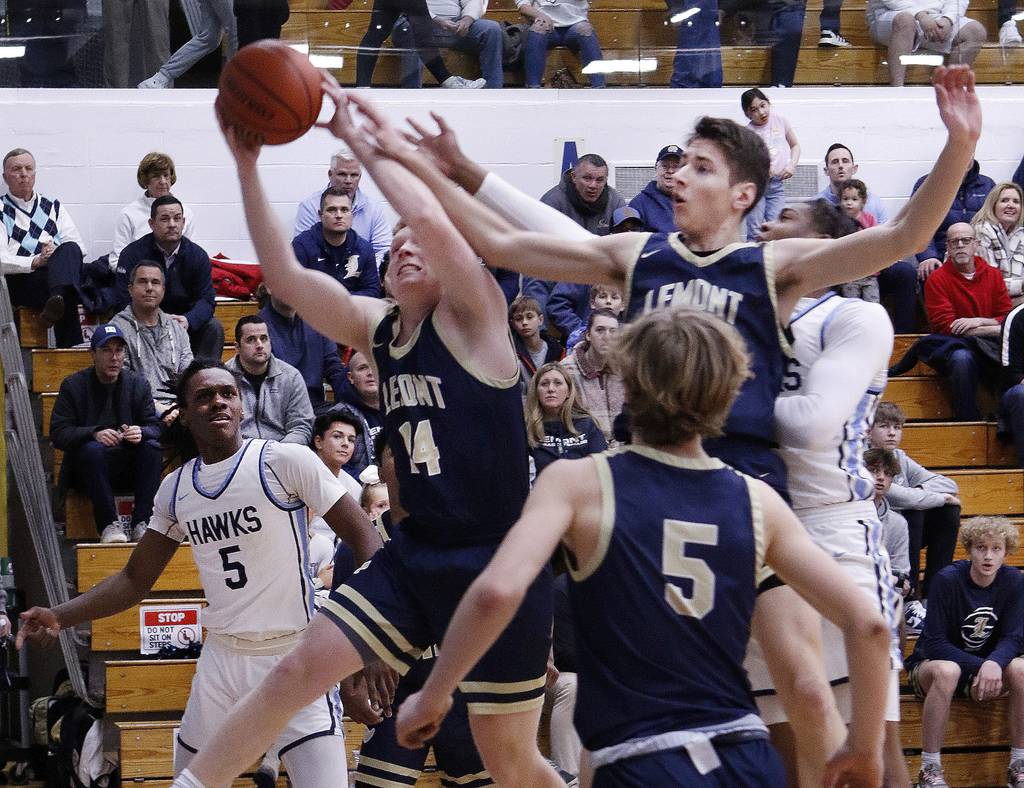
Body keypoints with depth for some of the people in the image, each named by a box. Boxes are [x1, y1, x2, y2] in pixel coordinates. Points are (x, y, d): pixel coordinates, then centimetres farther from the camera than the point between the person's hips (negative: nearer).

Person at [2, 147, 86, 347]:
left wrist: (57, 255, -8)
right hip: (21, 284, -2)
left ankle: (58, 300, -61)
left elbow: (77, 245, 16)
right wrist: (35, 262, -16)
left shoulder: (53, 207, 28)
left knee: (70, 249, -35)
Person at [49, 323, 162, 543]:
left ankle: (142, 523, -28)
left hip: (130, 467, 2)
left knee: (152, 447, -25)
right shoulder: (72, 385, -1)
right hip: (86, 468, -2)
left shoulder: (138, 384, 6)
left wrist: (141, 432, -24)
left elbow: (154, 427, 2)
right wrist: (94, 433, -27)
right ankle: (109, 524, -34)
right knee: (92, 450, -34)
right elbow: (58, 434, -9)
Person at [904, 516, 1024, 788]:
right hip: (930, 664, -4)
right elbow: (934, 643, -20)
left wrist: (994, 663, -32)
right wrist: (980, 665, -30)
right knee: (946, 671, -39)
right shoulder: (948, 580, -19)